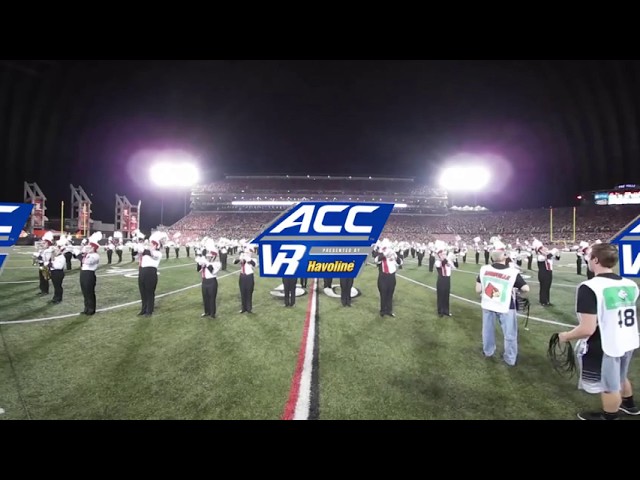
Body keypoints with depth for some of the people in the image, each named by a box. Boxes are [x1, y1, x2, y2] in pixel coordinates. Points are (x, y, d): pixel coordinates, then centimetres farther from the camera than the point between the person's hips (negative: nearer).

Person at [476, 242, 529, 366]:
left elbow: (478, 290, -7)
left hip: (488, 305, 3)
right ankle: (510, 358, 27)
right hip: (505, 307, -3)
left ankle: (488, 351, 41)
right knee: (509, 334, 15)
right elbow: (526, 289, -13)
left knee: (488, 329, 24)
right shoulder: (513, 272, -20)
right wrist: (515, 288, 7)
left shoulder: (484, 269, -12)